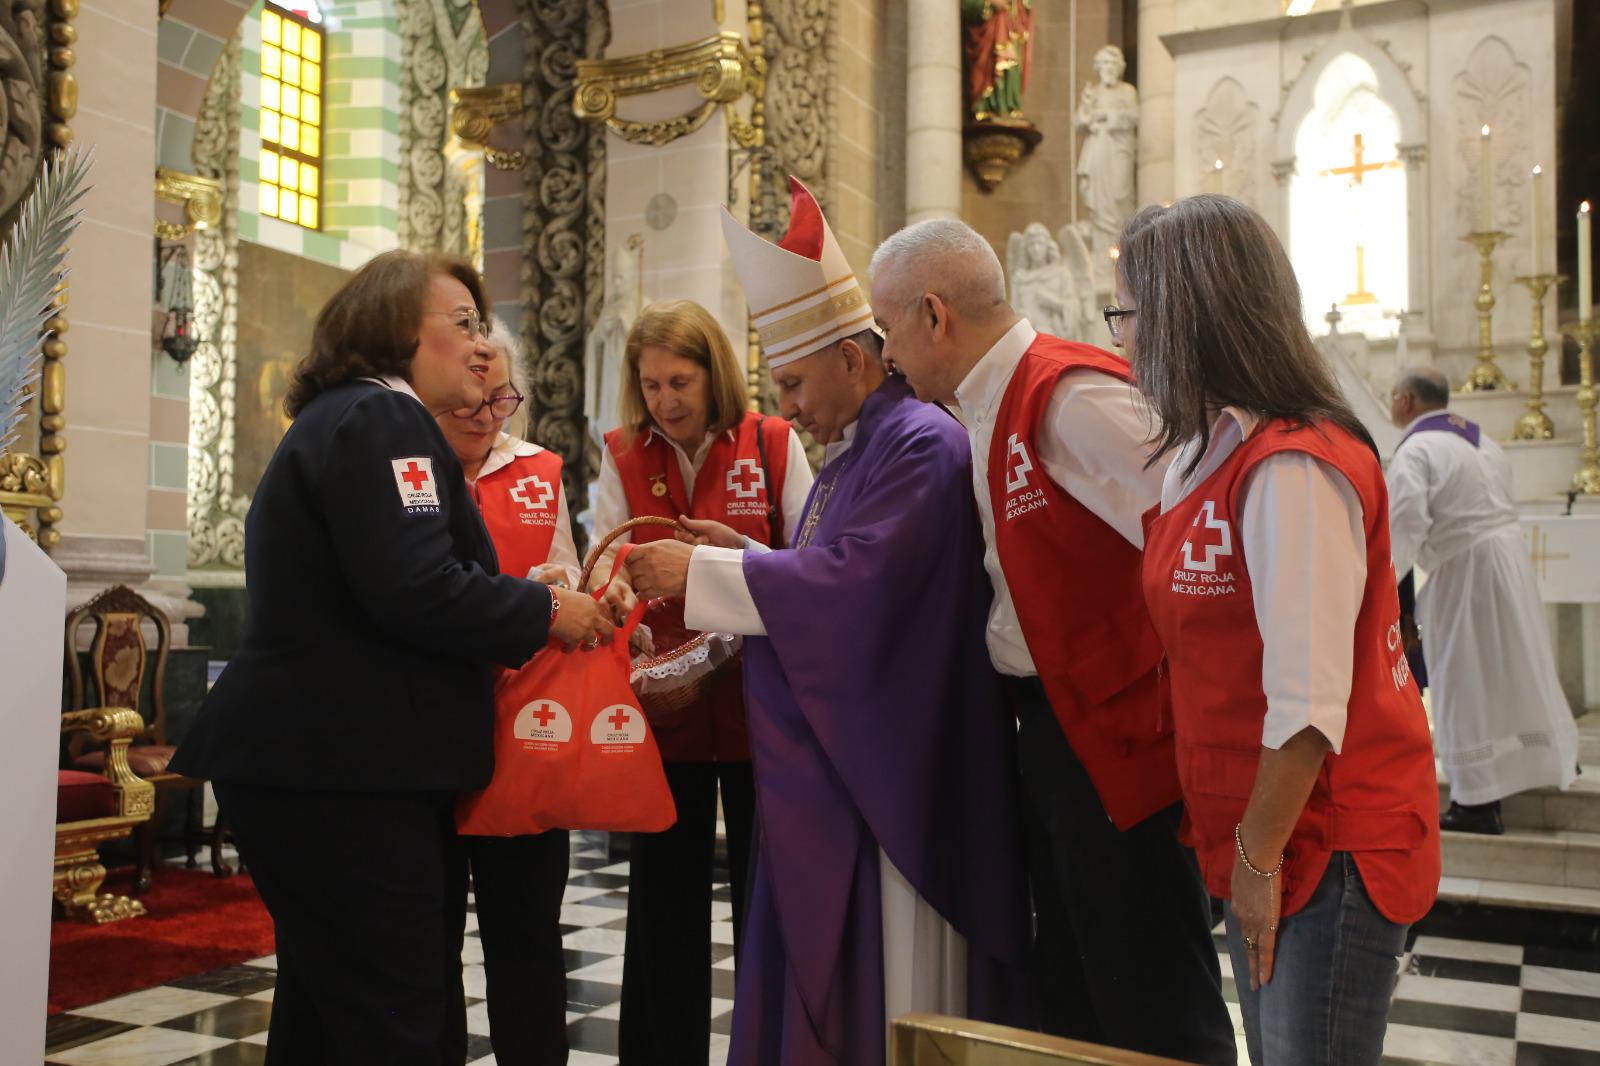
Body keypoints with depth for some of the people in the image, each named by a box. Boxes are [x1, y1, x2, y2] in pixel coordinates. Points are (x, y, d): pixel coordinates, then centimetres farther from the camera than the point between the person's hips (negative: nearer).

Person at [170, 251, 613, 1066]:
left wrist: (525, 611, 17)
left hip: (316, 758, 11)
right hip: (346, 770, -11)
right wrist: (547, 612, -11)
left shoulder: (342, 420, 21)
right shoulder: (380, 420, -12)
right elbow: (415, 590, -24)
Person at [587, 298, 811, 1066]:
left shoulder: (774, 445, -1)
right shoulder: (621, 456, 5)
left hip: (760, 704, -2)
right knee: (665, 896, 11)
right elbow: (603, 565, 0)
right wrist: (612, 587, -22)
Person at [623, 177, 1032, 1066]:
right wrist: (744, 556, 5)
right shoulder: (852, 452, 15)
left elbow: (854, 581, -25)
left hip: (896, 777, -10)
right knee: (823, 992, 15)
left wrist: (701, 572, -17)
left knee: (894, 993, 1)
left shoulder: (922, 446, -15)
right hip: (831, 763, 10)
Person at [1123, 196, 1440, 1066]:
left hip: (1330, 846, -9)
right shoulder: (1204, 458, 8)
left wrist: (1259, 856, -16)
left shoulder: (1293, 470, -22)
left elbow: (1309, 705, -24)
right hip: (1263, 839, 9)